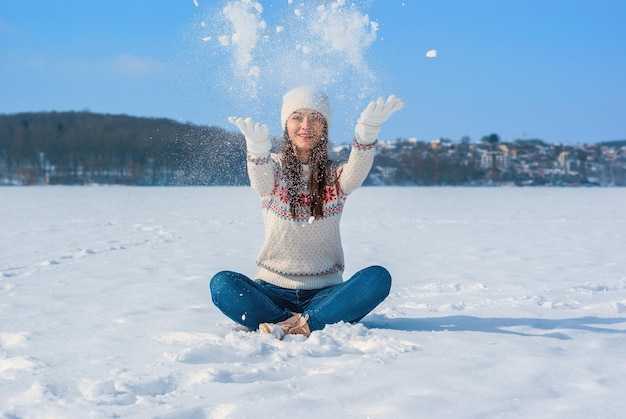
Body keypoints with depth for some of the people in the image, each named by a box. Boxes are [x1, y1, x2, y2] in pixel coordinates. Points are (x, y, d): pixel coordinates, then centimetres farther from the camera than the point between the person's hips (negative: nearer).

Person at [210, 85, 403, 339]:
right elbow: (261, 183, -23)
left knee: (378, 278, -26)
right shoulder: (274, 168, 3)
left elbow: (355, 174, -20)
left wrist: (368, 130, -42)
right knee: (222, 284, -28)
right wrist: (257, 145, -47)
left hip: (324, 294, 1)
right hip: (274, 289, 0)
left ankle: (295, 325, -32)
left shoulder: (334, 175, 5)